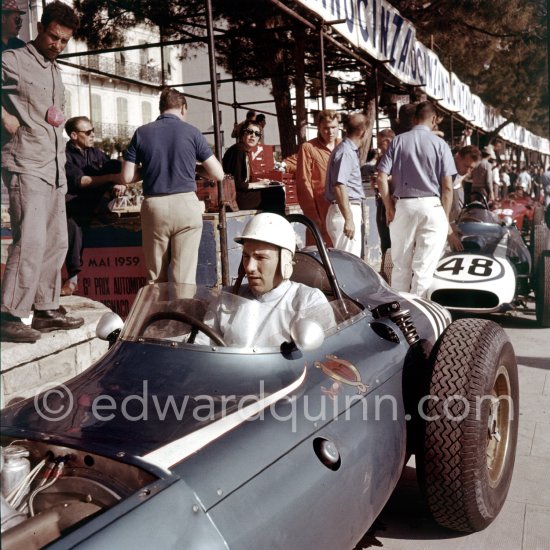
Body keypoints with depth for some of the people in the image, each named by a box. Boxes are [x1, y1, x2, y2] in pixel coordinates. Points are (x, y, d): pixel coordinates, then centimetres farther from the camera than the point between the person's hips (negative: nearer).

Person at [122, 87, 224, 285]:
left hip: (153, 206, 2)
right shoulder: (191, 132, 1)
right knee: (184, 277, 1)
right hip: (185, 203, -2)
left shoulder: (141, 133, 5)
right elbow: (218, 174, 3)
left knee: (156, 278, 11)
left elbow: (127, 177, 3)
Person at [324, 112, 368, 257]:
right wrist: (348, 219, -26)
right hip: (346, 212, -10)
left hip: (351, 210, 10)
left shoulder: (350, 150, 16)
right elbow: (339, 186, -23)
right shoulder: (346, 152, -15)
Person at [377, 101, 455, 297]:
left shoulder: (398, 141, 4)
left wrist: (389, 207, 6)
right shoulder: (440, 144, 0)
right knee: (425, 268, 1)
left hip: (403, 207, 2)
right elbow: (448, 187, -3)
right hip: (432, 207, -2)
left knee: (400, 266, 11)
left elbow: (381, 179, -2)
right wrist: (445, 216, 6)